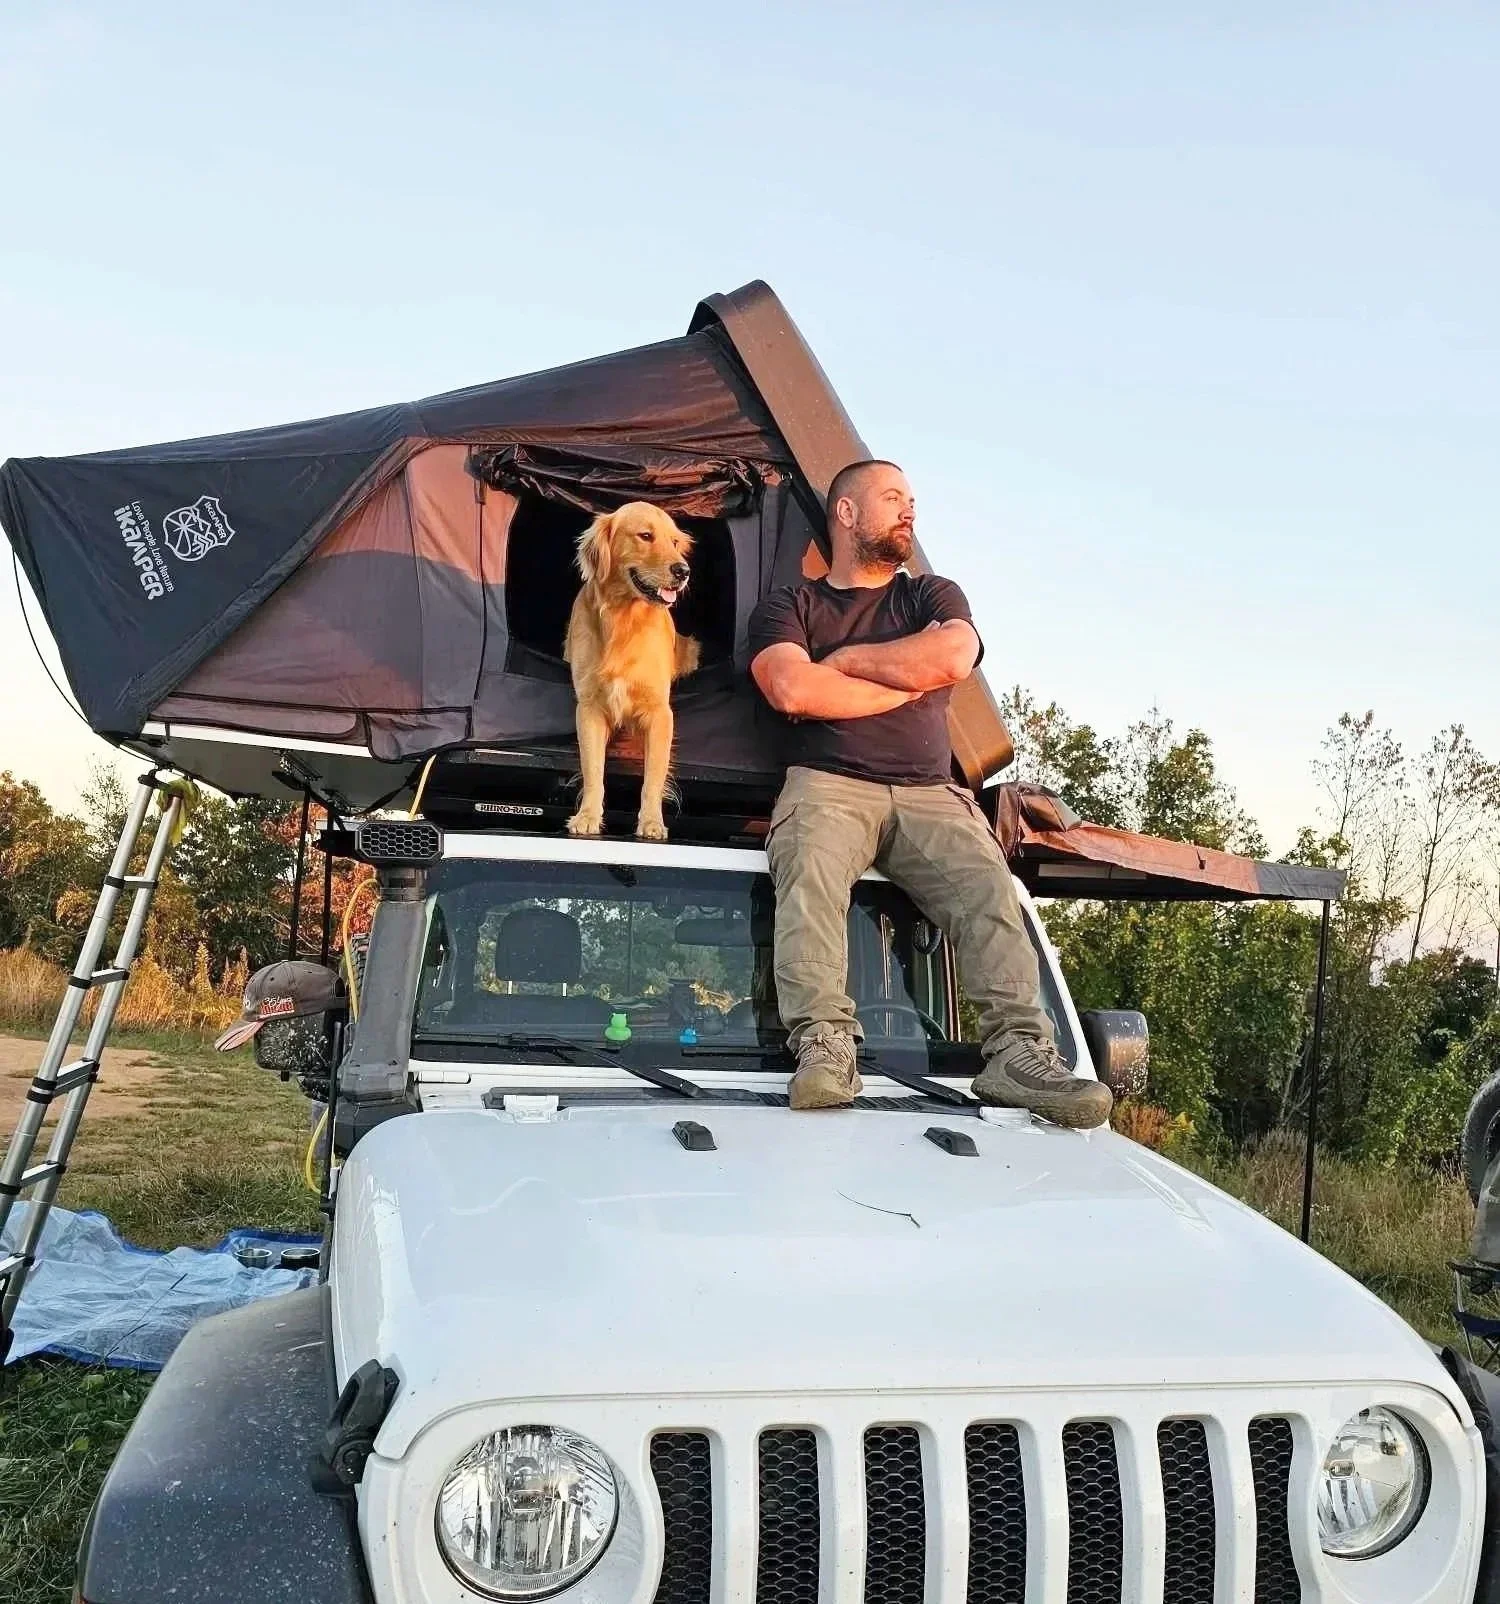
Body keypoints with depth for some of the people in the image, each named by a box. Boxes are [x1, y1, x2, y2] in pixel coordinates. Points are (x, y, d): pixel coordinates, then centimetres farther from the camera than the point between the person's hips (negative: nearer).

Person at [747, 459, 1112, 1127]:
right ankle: (824, 1047, -44)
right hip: (828, 785, -2)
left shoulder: (932, 595, 23)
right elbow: (792, 691, -6)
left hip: (929, 792, 2)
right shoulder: (789, 605, 17)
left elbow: (953, 657, -3)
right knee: (810, 872, -35)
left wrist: (844, 660, 2)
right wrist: (911, 677, 1)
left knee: (988, 886, -26)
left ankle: (1019, 1050, -36)